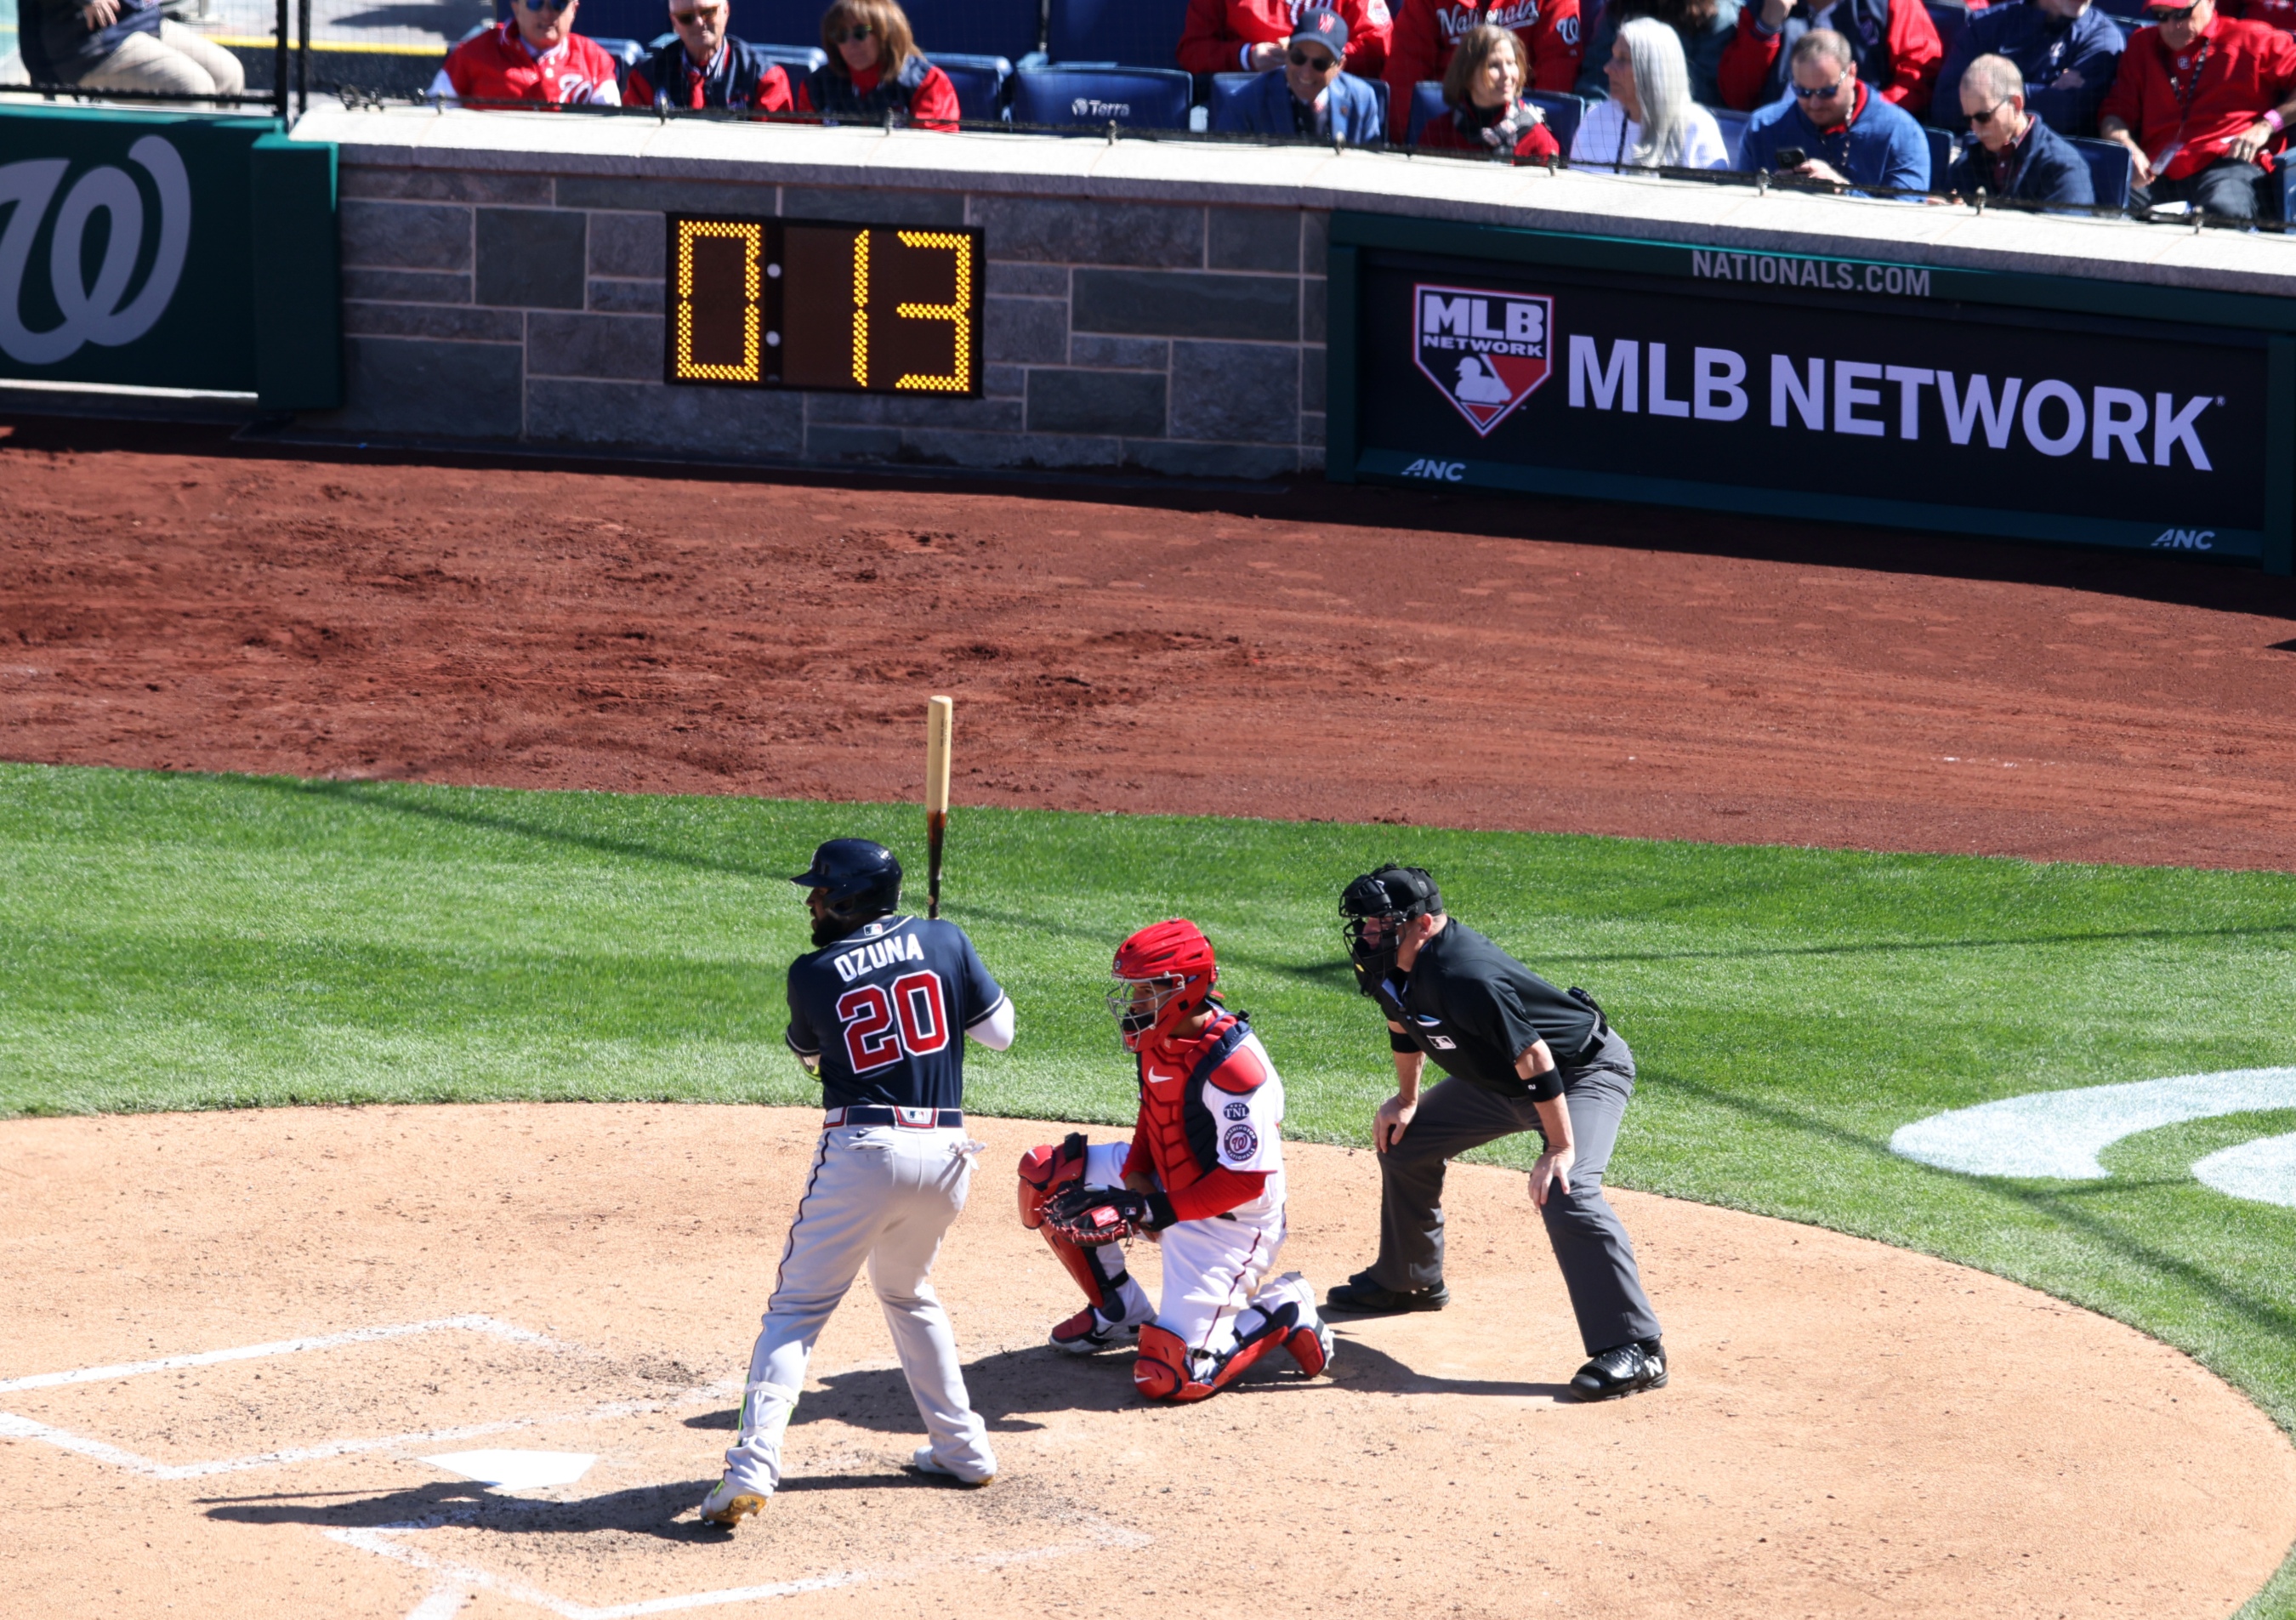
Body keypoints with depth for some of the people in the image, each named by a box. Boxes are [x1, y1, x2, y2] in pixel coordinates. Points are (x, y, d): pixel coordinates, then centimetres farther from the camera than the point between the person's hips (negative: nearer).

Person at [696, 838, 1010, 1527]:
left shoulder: (813, 974, -2)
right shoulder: (945, 942, 3)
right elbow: (999, 1031, 11)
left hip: (862, 1152, -4)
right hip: (943, 1154, 4)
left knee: (797, 1310, -1)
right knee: (909, 1295, 28)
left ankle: (752, 1470, -15)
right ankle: (964, 1449, 30)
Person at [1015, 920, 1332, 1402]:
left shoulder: (1231, 1068, -31)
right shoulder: (1158, 1039, -5)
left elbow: (1247, 1180, -28)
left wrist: (1156, 1211, -28)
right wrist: (1136, 1177, -6)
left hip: (1228, 1220, -9)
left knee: (1165, 1378, -16)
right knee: (1045, 1174, 4)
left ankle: (1280, 1314, 7)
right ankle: (1119, 1311, 17)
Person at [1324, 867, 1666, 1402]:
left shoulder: (1463, 977, -36)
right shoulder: (1395, 967, -7)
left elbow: (1534, 1059, -35)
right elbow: (1404, 1025, 16)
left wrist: (1561, 1149, -33)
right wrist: (1406, 1099, 22)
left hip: (1584, 1073, -10)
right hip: (1497, 1080, 10)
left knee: (1565, 1193, -31)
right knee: (1403, 1140, 17)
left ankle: (1635, 1348, -33)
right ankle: (1408, 1282, 38)